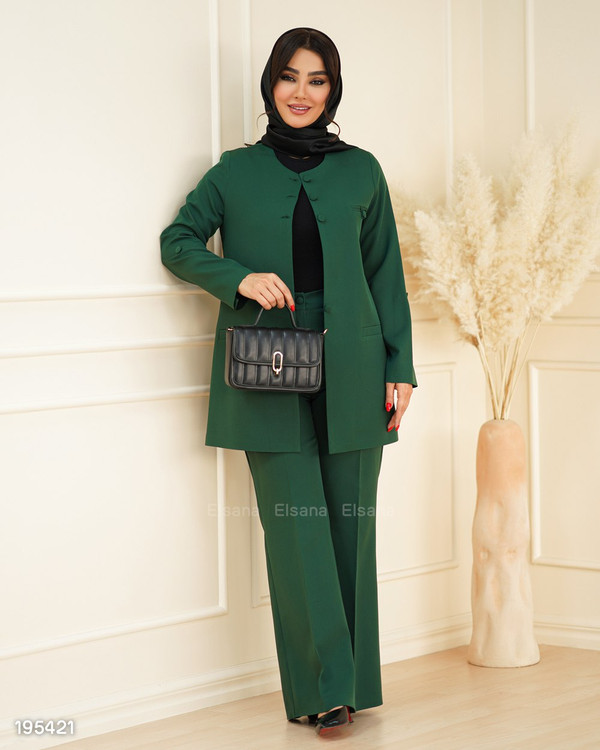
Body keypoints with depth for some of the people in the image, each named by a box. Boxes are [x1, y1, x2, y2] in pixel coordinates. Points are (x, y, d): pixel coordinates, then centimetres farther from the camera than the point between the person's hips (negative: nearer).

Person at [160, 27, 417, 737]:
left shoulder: (360, 170, 9)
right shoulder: (237, 171, 8)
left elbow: (386, 273, 11)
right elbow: (178, 241, 10)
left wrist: (399, 369, 5)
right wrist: (239, 277, -8)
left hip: (348, 369, 1)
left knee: (350, 522, 2)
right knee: (296, 524, -6)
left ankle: (351, 680, 12)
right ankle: (323, 686, 0)